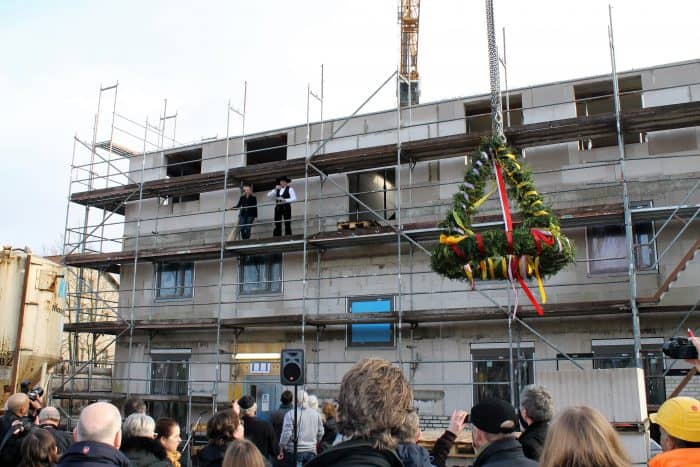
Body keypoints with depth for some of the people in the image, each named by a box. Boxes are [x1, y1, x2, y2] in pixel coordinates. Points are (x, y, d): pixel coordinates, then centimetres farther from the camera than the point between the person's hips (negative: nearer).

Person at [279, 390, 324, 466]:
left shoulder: (291, 414, -10)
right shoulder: (316, 414, 5)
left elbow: (286, 433, -12)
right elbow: (320, 432, 11)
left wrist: (281, 448, -3)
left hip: (294, 451, -4)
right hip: (311, 450, 4)